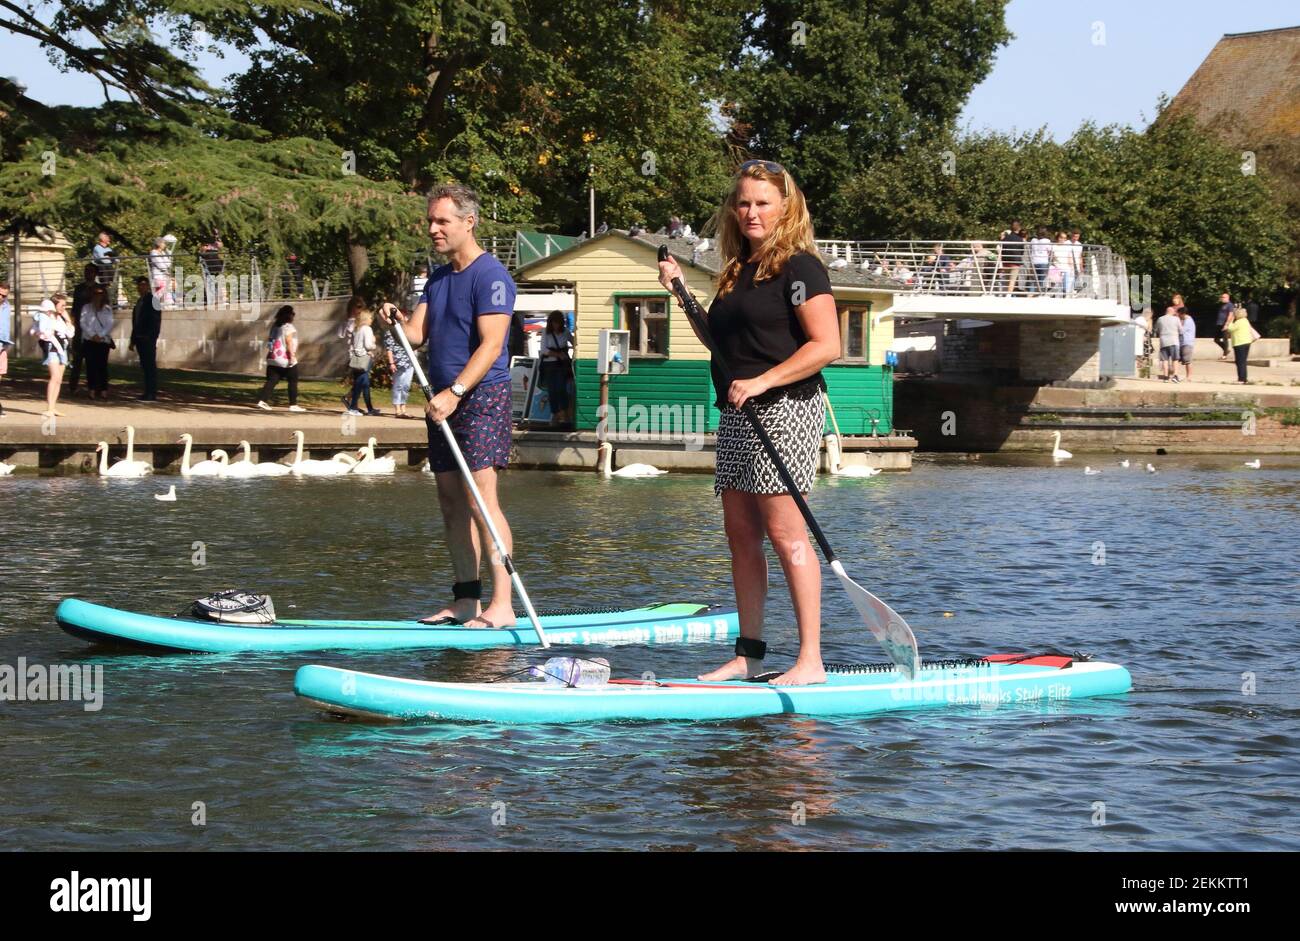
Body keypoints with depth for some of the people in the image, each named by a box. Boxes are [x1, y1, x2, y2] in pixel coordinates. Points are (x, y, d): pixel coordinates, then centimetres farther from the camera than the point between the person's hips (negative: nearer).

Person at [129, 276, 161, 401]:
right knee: (145, 366, 9)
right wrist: (133, 340, 20)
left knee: (150, 365, -7)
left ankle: (152, 394, -7)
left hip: (149, 338, -8)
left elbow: (156, 321, -12)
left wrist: (152, 338, -18)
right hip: (140, 338, 8)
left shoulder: (153, 299, -6)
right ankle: (148, 393, 13)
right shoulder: (140, 301, 18)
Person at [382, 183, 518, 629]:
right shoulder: (438, 279, 18)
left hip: (482, 396, -9)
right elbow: (417, 333, 11)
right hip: (445, 400, 9)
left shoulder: (491, 276, -9)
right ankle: (465, 600, 11)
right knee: (451, 500, 7)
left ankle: (502, 605, -16)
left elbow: (491, 345, -17)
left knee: (481, 496, -14)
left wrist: (454, 393, -25)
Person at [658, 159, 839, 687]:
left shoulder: (798, 267, -8)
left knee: (784, 532, -11)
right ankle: (747, 654, 14)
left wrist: (762, 382, -20)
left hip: (783, 409, -9)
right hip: (737, 415, 9)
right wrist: (680, 290, 15)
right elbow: (719, 341, 25)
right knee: (741, 536, 8)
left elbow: (826, 346, -15)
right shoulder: (737, 271, 17)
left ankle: (811, 660, -10)